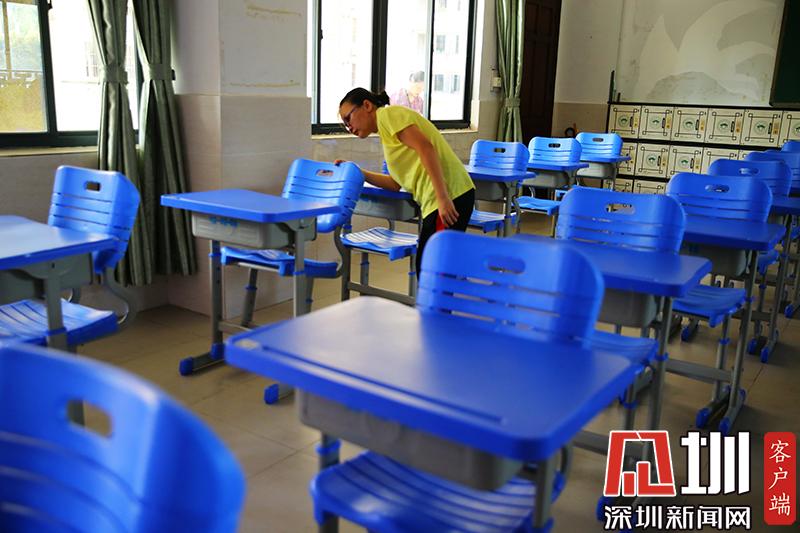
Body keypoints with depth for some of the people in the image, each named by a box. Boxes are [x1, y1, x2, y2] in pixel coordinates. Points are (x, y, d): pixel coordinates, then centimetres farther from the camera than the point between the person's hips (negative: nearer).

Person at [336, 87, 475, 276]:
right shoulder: (386, 130, 25)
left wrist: (443, 198, -22)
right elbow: (396, 183, 24)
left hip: (450, 196, -10)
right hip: (436, 201, 10)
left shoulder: (388, 114, -2)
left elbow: (425, 147, -16)